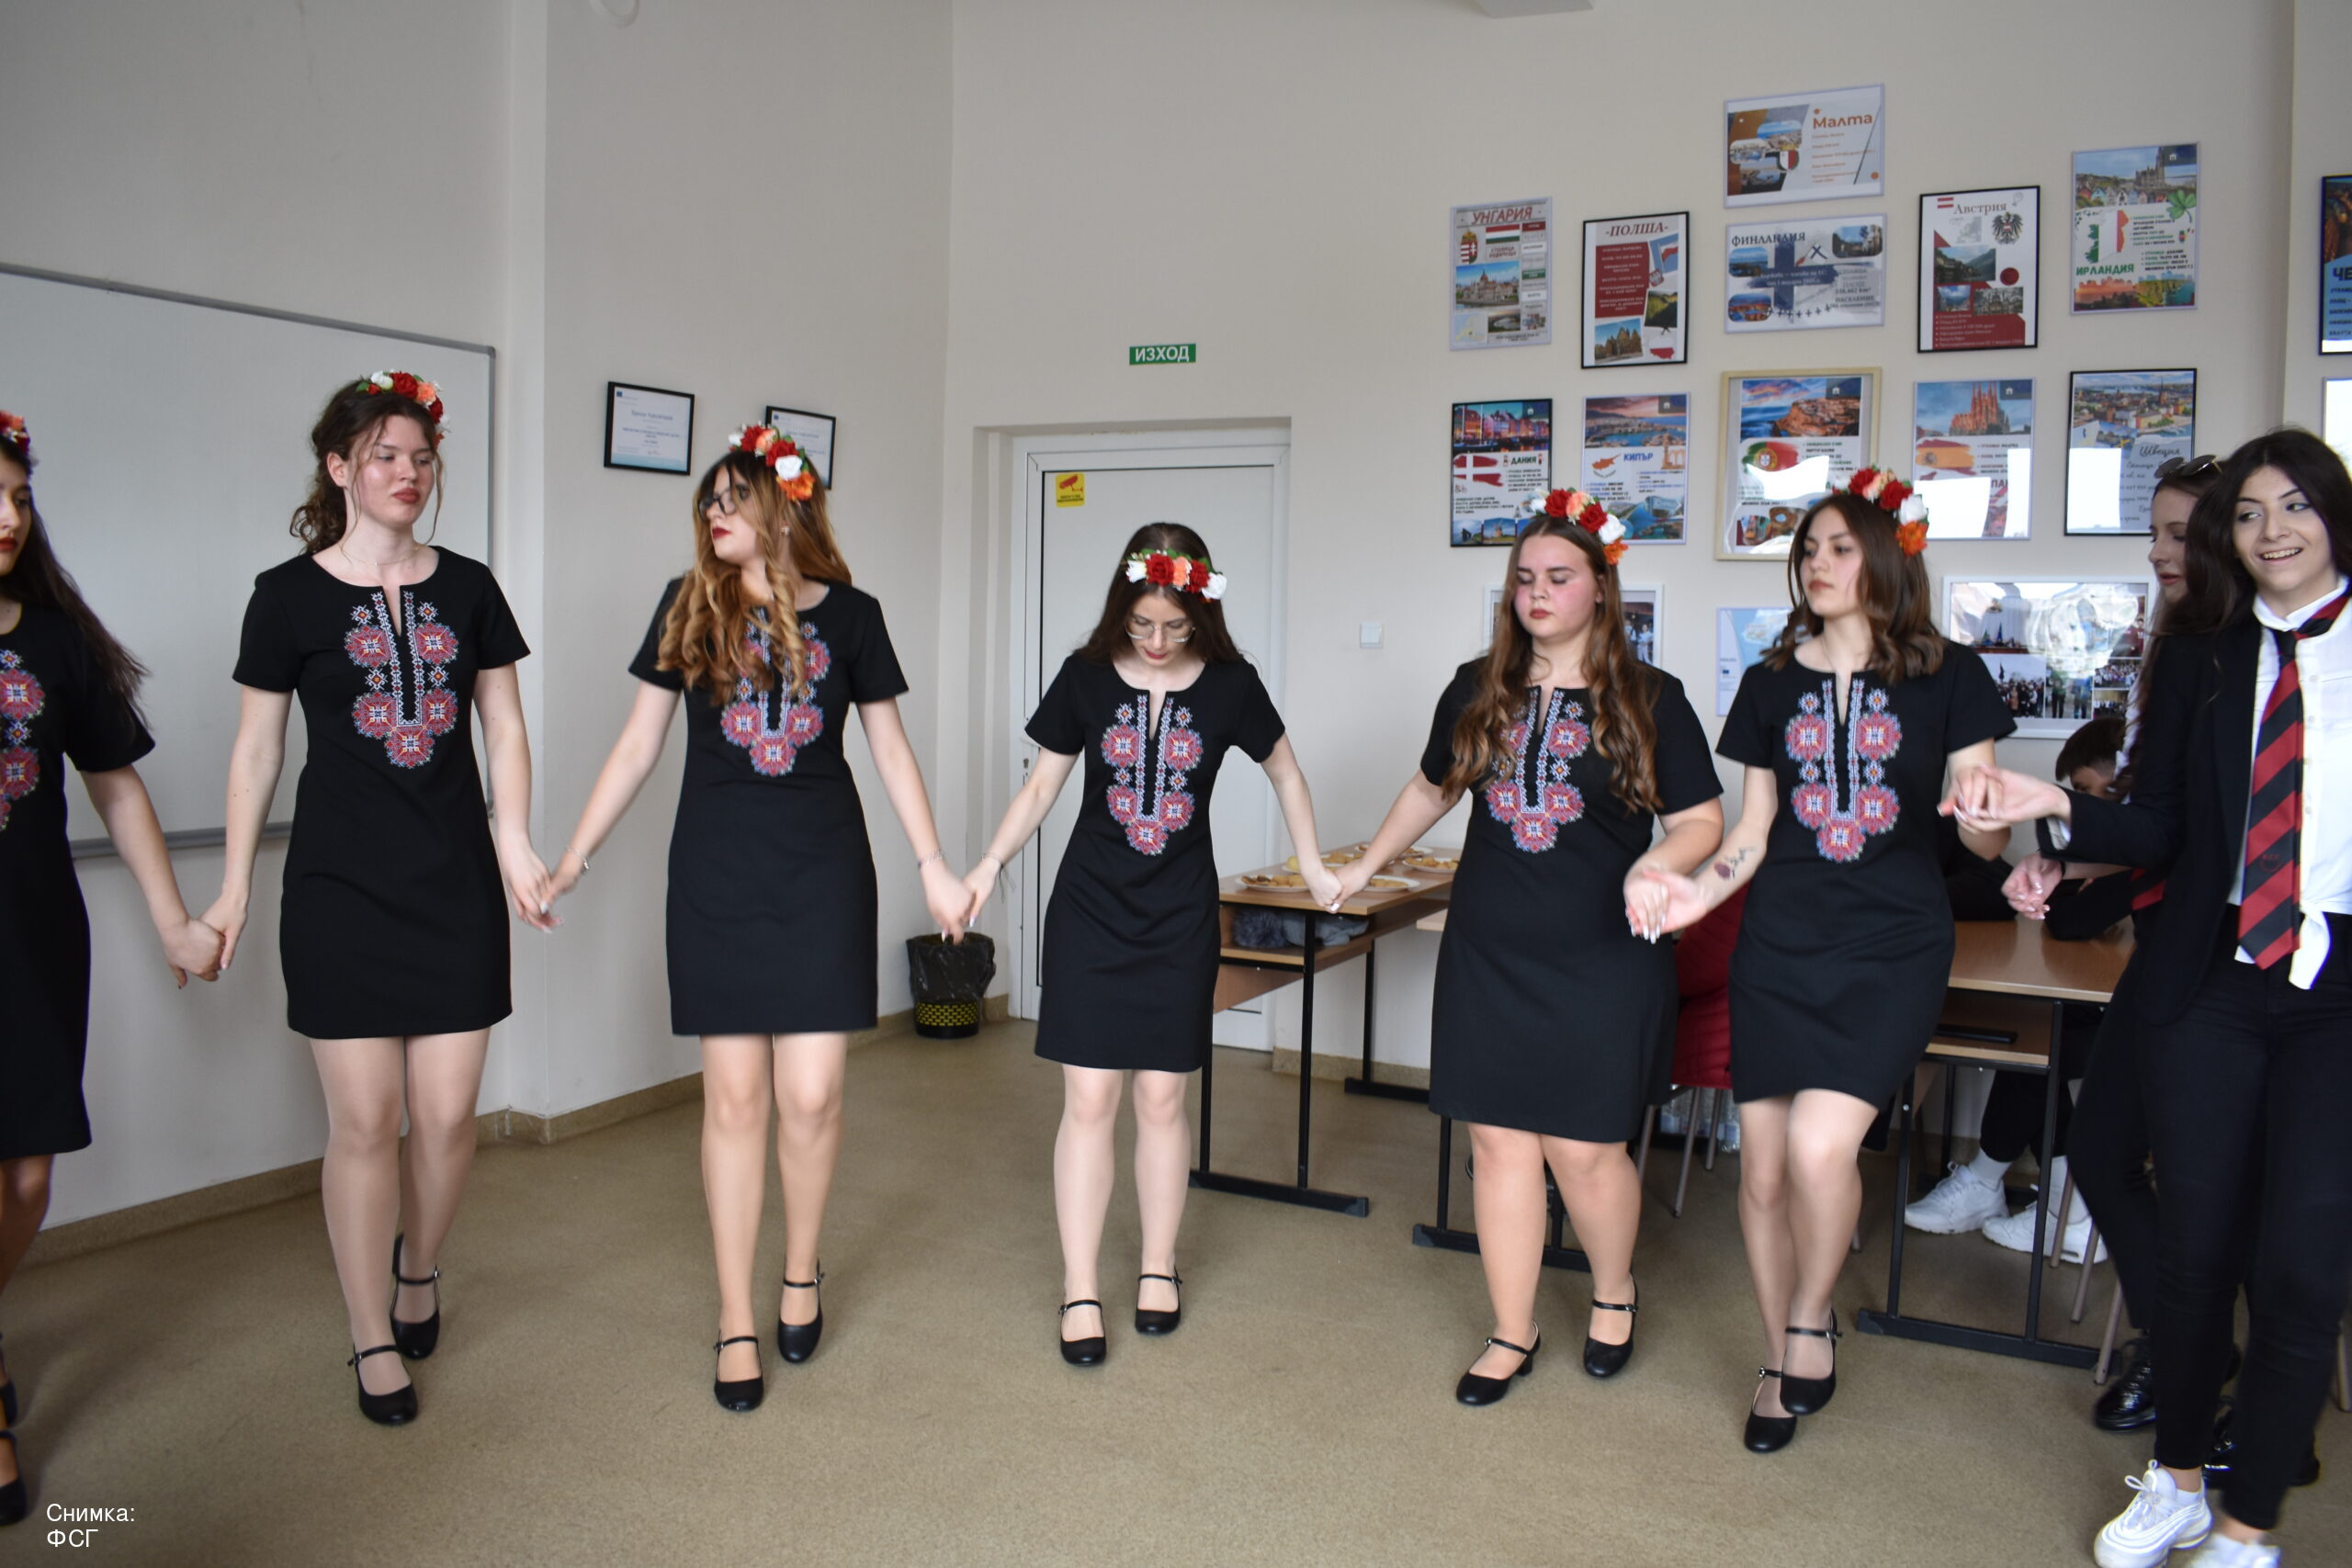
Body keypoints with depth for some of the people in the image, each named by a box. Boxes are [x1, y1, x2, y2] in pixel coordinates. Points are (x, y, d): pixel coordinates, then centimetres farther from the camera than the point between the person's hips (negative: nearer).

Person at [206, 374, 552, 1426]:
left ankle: (419, 1267, 33)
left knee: (448, 1113, 3)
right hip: (341, 881, -2)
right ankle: (373, 1339, 17)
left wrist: (515, 842, -3)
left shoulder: (467, 588, 8)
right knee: (364, 1120, 0)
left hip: (456, 878, 2)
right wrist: (233, 886, 5)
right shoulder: (289, 594, 1)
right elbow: (257, 746, 5)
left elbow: (503, 727, 9)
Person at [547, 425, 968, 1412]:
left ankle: (801, 1275, 26)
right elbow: (637, 747, 8)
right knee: (733, 1097, 3)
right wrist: (572, 857, 6)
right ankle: (736, 1322, 15)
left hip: (822, 871, 0)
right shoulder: (688, 608, 4)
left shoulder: (849, 615, 3)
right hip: (716, 874, 0)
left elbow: (890, 749, 9)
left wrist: (934, 865, 6)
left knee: (811, 1096, -1)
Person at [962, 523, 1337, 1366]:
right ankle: (1080, 1292, 8)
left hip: (1180, 916, 0)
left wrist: (1313, 867, 11)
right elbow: (1042, 783, 4)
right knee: (1089, 1098, -2)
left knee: (1161, 1097, 7)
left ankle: (1158, 1267, 26)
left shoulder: (1230, 684, -2)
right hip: (1089, 911, 0)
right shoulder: (1086, 677, -2)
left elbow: (1284, 771, 13)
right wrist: (989, 863, -8)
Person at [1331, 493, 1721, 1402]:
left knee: (1584, 1150, 1)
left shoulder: (1650, 700, -1)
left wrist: (1656, 866, -20)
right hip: (1488, 956, 3)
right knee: (1500, 1145, 6)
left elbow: (1702, 823, 0)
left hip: (1603, 963, -3)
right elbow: (1433, 789, 23)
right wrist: (1369, 865, 27)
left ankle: (1614, 1294, 33)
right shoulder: (1478, 691, 8)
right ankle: (1513, 1335, 22)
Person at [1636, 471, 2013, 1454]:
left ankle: (1814, 1319, 11)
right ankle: (1782, 1359, 27)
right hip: (1780, 942, 3)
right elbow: (1752, 831, 11)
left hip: (1895, 942, -3)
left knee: (1820, 1143, -20)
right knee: (1763, 1167, 4)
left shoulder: (1947, 677, 1)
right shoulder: (1773, 683, 9)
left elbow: (1983, 835, 0)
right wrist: (1700, 889, -7)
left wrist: (1989, 818, -23)